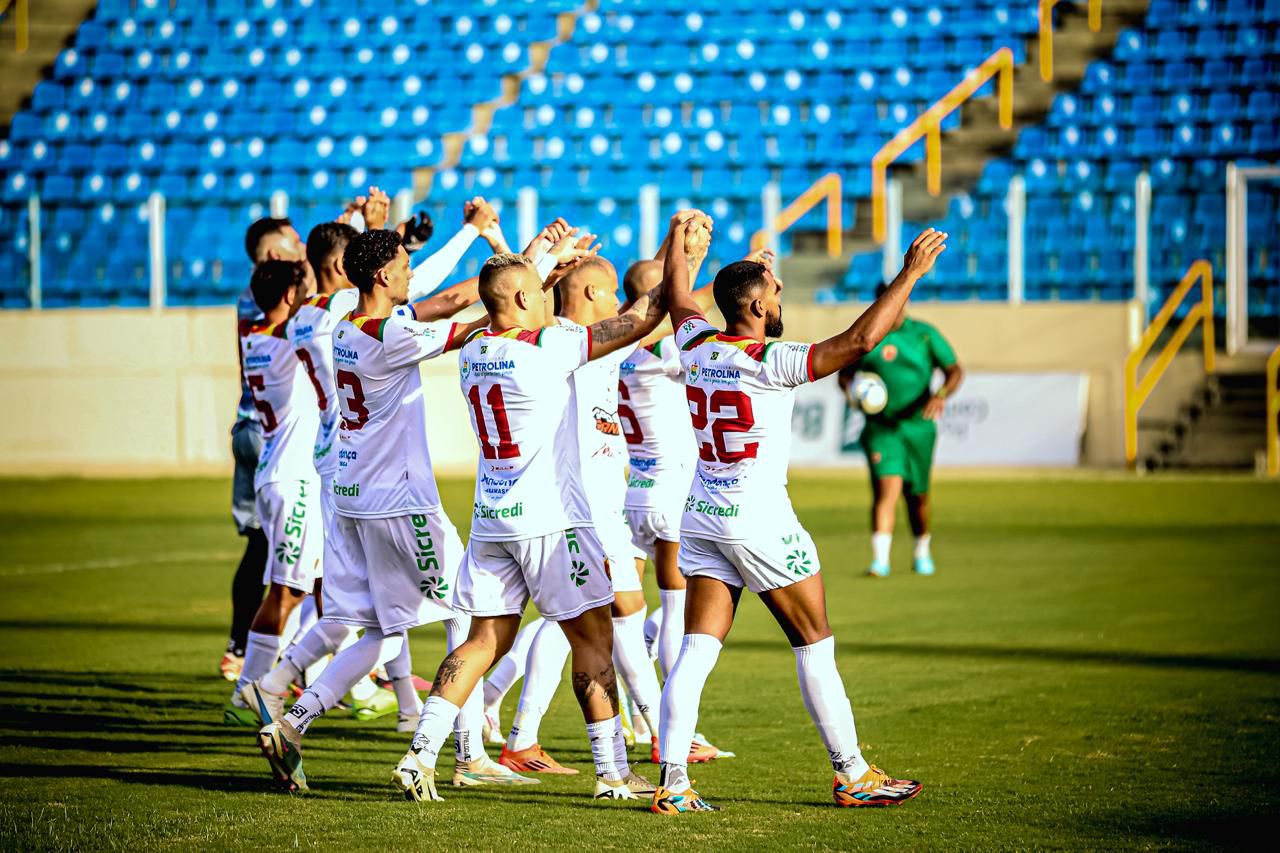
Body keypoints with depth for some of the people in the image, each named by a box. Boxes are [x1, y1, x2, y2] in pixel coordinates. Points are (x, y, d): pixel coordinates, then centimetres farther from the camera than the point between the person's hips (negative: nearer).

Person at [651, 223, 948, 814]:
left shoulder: (697, 345, 2)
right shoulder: (771, 364, -16)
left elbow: (676, 297, 23)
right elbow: (857, 341, -21)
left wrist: (679, 239, 40)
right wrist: (910, 274, -14)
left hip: (701, 518, 6)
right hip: (760, 522, -6)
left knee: (697, 649, 2)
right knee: (815, 645, 5)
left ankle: (671, 782, -6)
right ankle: (852, 775, 10)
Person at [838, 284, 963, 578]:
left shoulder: (924, 334, 2)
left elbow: (955, 370, 1)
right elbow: (844, 373, 15)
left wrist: (941, 394, -19)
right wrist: (849, 388, -9)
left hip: (918, 425, 1)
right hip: (880, 428, -1)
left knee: (917, 494, 11)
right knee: (887, 486, -20)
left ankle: (922, 552, 35)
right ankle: (880, 559, -26)